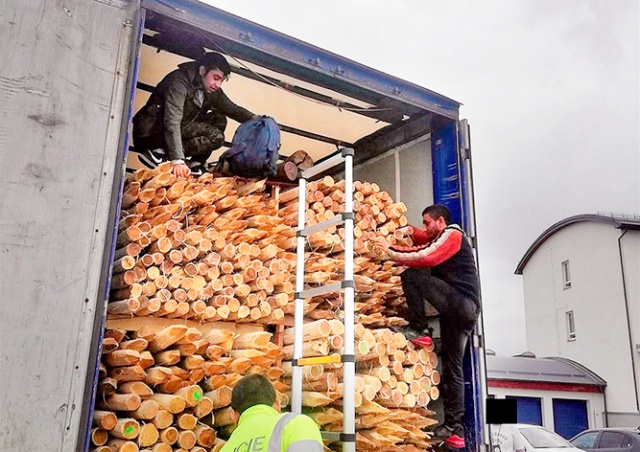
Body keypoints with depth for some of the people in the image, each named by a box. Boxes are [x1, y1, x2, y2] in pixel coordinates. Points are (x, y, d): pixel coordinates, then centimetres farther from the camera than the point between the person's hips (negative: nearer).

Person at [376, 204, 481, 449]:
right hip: (462, 312, 10)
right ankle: (454, 429, 8)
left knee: (411, 276, -13)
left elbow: (424, 259, -16)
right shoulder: (440, 241, 27)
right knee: (452, 369, 7)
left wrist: (391, 253, -10)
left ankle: (417, 328, -14)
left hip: (462, 302, -10)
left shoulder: (452, 235, -2)